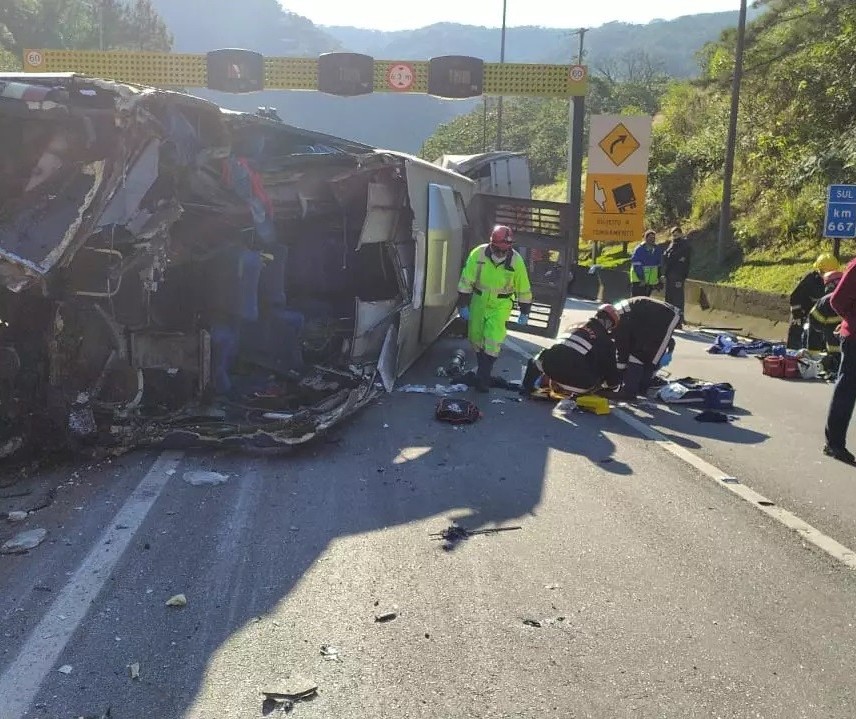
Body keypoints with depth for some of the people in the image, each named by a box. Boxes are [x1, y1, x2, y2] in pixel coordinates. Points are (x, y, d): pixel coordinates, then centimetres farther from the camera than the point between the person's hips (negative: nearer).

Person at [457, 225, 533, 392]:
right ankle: (482, 369, 34)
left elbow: (523, 289, -5)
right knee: (476, 337, 12)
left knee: (493, 340, -13)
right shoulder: (478, 254, -16)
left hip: (501, 305, -2)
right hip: (479, 301, 2)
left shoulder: (516, 260, -17)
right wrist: (463, 305, -7)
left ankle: (483, 377, -2)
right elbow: (466, 281, -8)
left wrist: (524, 312, 1)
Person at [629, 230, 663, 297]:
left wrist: (659, 279, 14)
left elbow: (659, 266, 16)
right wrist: (641, 278, -20)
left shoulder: (657, 250, 8)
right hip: (638, 281, -6)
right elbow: (636, 265, -15)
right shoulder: (639, 249, -10)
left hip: (651, 281, 6)